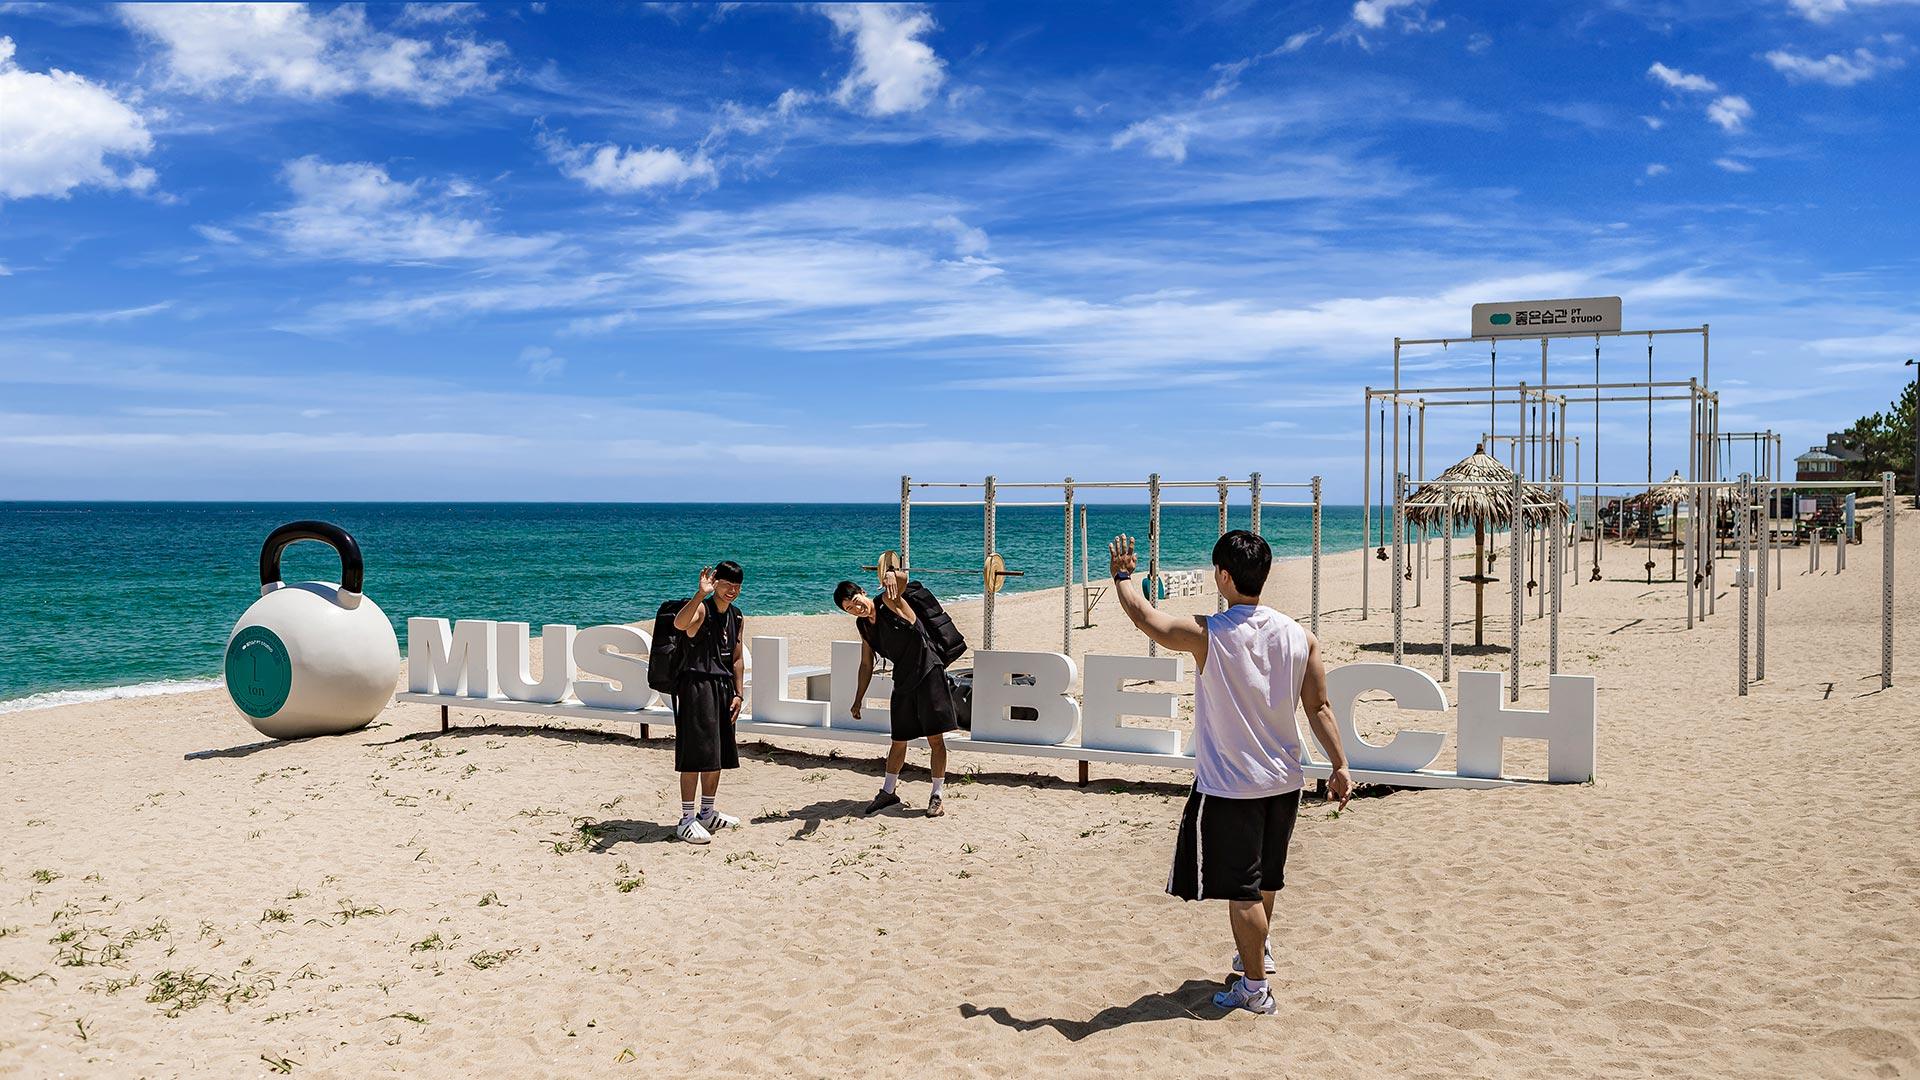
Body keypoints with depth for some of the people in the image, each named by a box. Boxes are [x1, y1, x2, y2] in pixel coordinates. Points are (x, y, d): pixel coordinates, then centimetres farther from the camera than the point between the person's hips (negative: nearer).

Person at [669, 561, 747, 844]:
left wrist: (738, 693, 12)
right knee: (695, 756, -7)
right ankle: (687, 820, -1)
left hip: (723, 688, 8)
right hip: (697, 685, -8)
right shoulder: (701, 609, -11)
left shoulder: (738, 618, 13)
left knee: (717, 756, 14)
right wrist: (701, 593, -44)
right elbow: (679, 624, -35)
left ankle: (708, 813, 28)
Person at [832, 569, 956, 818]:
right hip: (903, 683, 6)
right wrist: (858, 700, 17)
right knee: (899, 740, 15)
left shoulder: (890, 602, -13)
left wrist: (891, 576, -59)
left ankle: (936, 797, 4)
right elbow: (866, 664, 17)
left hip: (929, 675, -6)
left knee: (935, 739, -4)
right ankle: (888, 792, 30)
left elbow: (903, 577, -35)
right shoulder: (862, 625, 8)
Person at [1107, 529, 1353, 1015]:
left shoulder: (1206, 635, -19)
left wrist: (1122, 575, 13)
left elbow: (1147, 618, -4)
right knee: (1265, 877, 25)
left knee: (1241, 888, 6)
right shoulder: (1299, 636, -6)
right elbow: (1319, 708, -2)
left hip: (1228, 787, -6)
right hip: (1284, 780, 6)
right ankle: (1258, 952, 46)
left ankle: (1254, 988, 15)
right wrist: (1340, 765, 7)